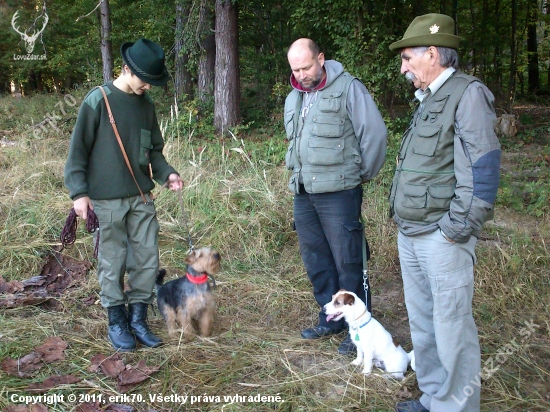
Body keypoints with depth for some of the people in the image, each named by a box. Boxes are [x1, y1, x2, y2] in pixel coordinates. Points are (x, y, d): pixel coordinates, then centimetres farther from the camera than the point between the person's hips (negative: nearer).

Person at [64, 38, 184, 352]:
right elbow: (78, 150, -7)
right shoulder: (98, 101, -8)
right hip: (107, 200, -5)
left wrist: (167, 173, -2)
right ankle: (117, 322, 20)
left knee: (147, 259, 6)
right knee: (113, 262, 5)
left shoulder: (147, 104, 8)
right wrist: (79, 192, -12)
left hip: (142, 197, 5)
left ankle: (138, 319, 21)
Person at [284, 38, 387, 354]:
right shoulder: (294, 98, 14)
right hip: (303, 193, 7)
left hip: (338, 193, -7)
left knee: (348, 263, -2)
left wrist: (363, 174, -1)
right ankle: (331, 319, 29)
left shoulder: (348, 88, -9)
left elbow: (375, 133, -10)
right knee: (316, 261, 14)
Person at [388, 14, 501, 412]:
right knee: (421, 321, 17)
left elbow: (482, 167, -17)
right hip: (409, 234, 9)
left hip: (441, 239, -9)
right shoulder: (428, 100, 18)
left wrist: (459, 227, -18)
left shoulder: (468, 93, -10)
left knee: (451, 328, -1)